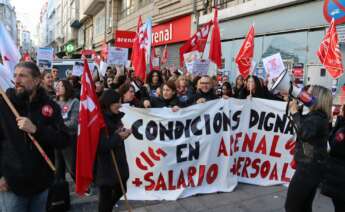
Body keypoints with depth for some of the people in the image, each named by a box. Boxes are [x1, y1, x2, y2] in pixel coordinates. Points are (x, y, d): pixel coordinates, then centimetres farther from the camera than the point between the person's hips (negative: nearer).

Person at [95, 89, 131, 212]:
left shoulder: (115, 117, 6)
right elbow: (100, 145, -26)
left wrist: (123, 134, -3)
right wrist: (118, 137, -19)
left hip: (118, 161, 8)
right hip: (105, 165, -8)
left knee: (120, 190, 21)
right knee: (106, 194, 8)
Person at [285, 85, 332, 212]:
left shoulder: (316, 118, -19)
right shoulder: (317, 116, 11)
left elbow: (304, 133, -36)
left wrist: (295, 112, -25)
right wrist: (295, 111, 6)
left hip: (308, 168, -10)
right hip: (311, 167, 10)